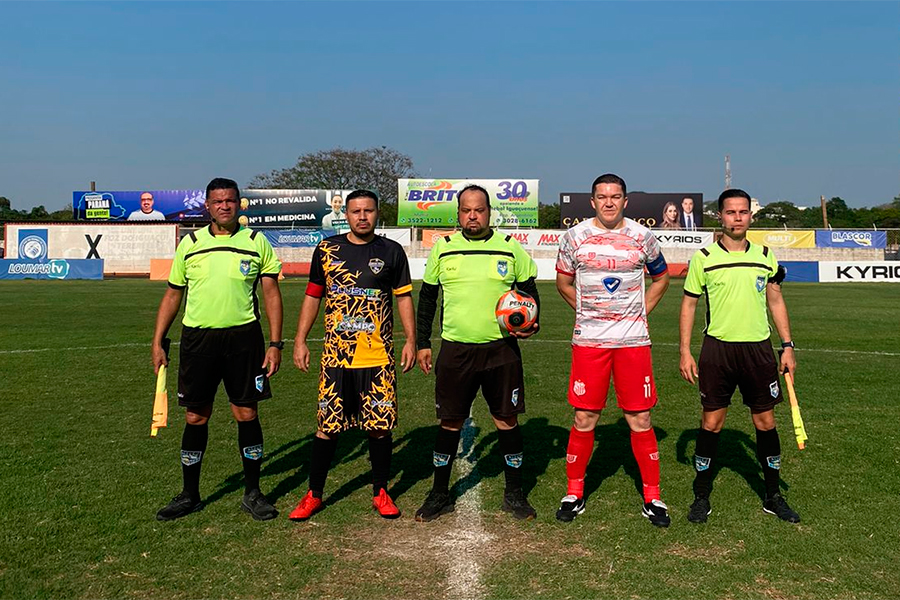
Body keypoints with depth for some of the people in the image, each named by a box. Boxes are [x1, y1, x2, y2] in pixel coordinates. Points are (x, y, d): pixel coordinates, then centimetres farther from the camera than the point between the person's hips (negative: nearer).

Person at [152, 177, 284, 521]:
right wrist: (158, 342, 8)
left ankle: (252, 493, 18)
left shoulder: (256, 242, 3)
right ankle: (190, 495, 22)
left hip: (243, 337, -1)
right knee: (195, 417, 7)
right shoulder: (190, 243, 7)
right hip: (197, 338, 1)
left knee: (247, 414, 3)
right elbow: (173, 294, 13)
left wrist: (275, 343, -4)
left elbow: (271, 293, 2)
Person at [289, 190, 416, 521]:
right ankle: (314, 494, 19)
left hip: (378, 357, 0)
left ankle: (380, 493, 21)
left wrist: (411, 340, 1)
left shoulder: (391, 251, 5)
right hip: (335, 355, 1)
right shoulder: (327, 249, 6)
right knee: (327, 426, 4)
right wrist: (300, 340, 6)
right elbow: (313, 296, 11)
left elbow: (404, 297, 9)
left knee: (380, 426, 4)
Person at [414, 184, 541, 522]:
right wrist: (422, 343, 9)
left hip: (502, 348, 0)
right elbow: (427, 297, 12)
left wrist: (530, 325, -10)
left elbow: (529, 292, 9)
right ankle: (440, 495, 22)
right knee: (450, 422, 6)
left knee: (507, 421, 5)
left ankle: (514, 494, 22)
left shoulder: (510, 248, 2)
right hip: (455, 349, 1)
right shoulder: (442, 248, 5)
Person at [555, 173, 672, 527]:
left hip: (632, 339, 0)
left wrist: (639, 313, 9)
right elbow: (563, 282, 16)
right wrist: (589, 312, 9)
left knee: (640, 420, 2)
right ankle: (574, 493, 18)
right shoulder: (575, 237, 2)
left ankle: (652, 498, 16)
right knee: (584, 420, 3)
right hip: (588, 339, 0)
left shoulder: (642, 237, 3)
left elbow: (661, 278, 18)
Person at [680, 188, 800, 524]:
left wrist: (788, 347, 9)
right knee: (711, 422, 1)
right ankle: (701, 497, 14)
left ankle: (773, 496, 23)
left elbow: (776, 301, 14)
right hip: (717, 348, -2)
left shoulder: (765, 256, 7)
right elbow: (688, 305, 2)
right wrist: (685, 352, -3)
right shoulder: (704, 257, -1)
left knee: (765, 421, 8)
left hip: (758, 348, 3)